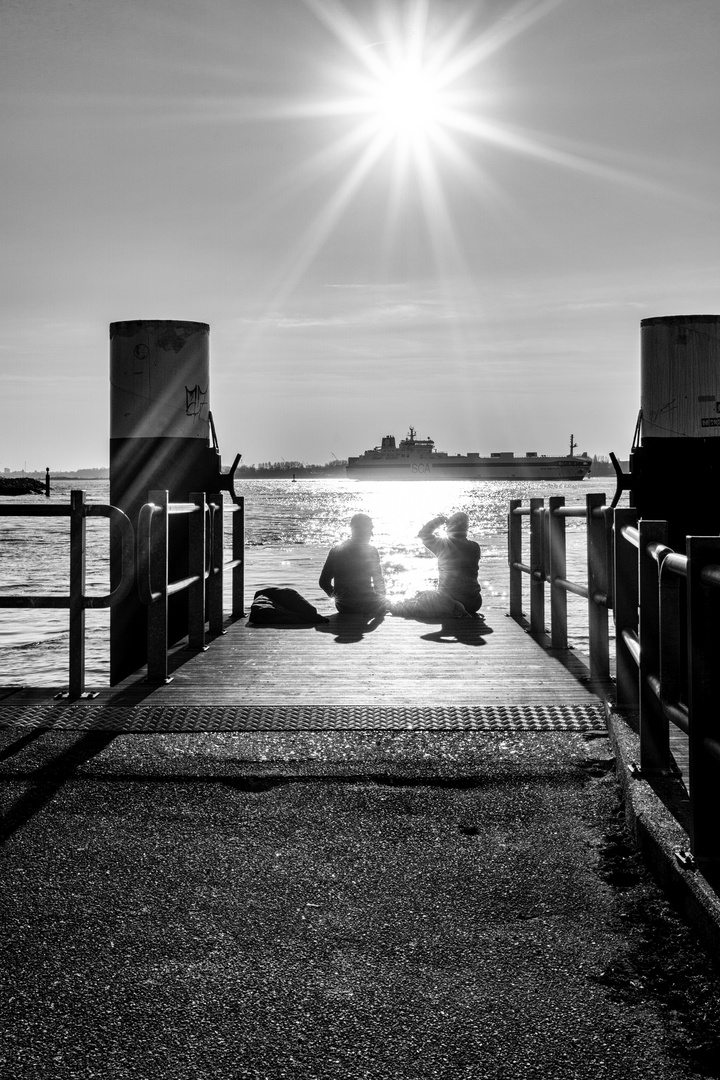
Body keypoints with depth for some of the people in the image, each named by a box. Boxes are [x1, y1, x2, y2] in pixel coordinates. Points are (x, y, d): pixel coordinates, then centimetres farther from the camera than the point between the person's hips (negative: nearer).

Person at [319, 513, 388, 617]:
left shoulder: (335, 550, 2)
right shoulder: (371, 551, -10)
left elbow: (324, 582, 3)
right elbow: (379, 581, -8)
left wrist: (337, 596, 18)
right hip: (367, 607, -5)